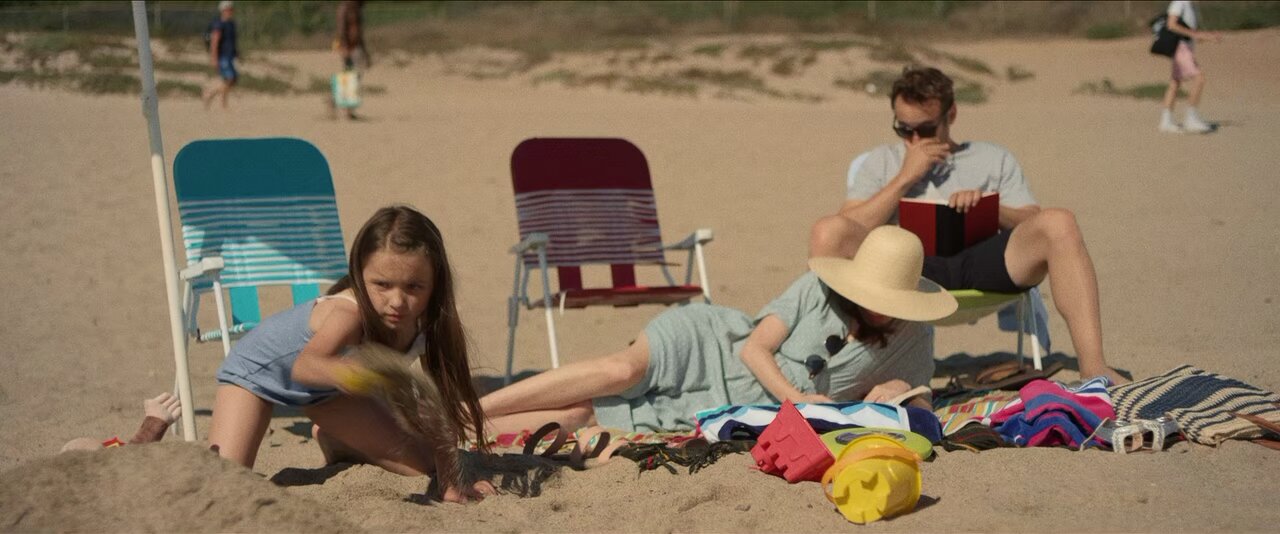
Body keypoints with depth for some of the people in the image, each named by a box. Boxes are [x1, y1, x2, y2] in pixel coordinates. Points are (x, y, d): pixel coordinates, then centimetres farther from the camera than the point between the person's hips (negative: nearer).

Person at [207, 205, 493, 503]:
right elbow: (304, 365, -63)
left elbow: (441, 402, -17)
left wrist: (451, 480, -25)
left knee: (423, 465, 2)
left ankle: (332, 442, 28)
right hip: (260, 365, -6)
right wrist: (344, 372, -85)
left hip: (323, 389, 6)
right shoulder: (350, 314, -44)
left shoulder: (425, 322, -26)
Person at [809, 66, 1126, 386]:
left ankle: (1093, 369, -37)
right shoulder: (880, 162, 28)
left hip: (981, 258, 1)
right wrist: (904, 178, 6)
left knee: (1059, 224, -28)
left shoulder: (994, 159, 29)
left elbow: (1034, 225, 16)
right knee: (828, 233, -30)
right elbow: (850, 231, 11)